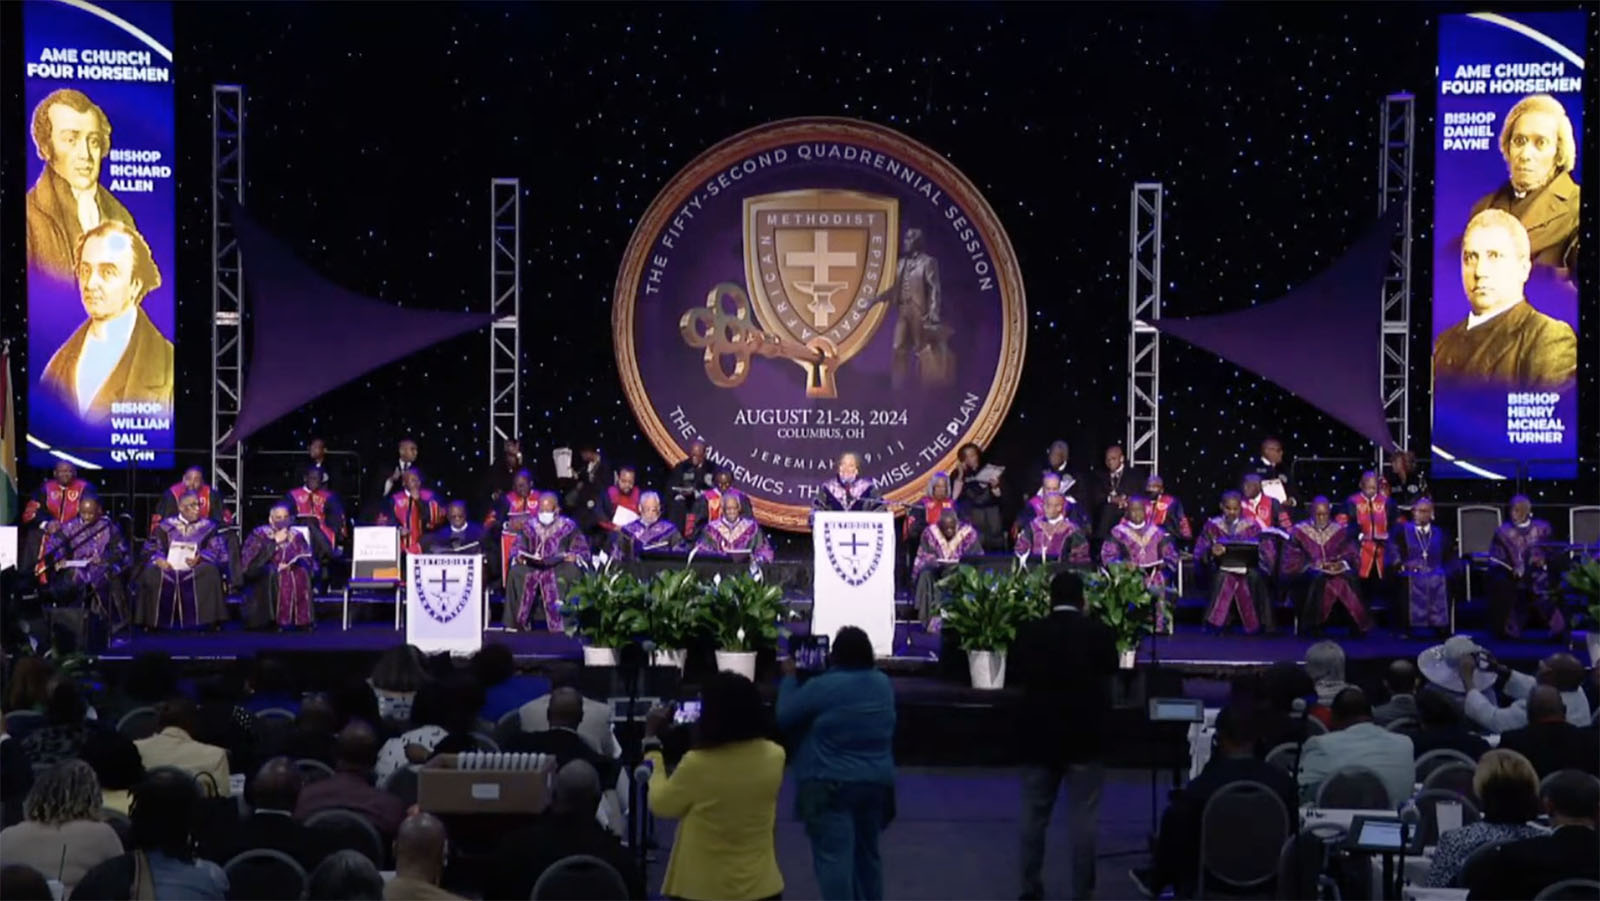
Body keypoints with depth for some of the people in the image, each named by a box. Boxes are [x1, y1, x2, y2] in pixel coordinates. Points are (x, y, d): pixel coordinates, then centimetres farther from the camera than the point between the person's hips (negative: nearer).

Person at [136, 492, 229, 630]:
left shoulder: (207, 527, 12)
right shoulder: (166, 526, 13)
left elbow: (216, 550, 2)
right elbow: (151, 547, 7)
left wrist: (199, 558, -16)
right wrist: (158, 559, -15)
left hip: (196, 568, -1)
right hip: (169, 567, 1)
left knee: (210, 572, -34)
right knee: (151, 575, -30)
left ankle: (211, 621, -29)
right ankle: (151, 621, -22)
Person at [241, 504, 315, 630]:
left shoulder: (296, 537, 13)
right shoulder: (259, 535, 4)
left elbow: (309, 562, 7)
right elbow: (250, 563, -11)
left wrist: (292, 564, -15)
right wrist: (275, 542, -11)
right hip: (263, 578, -2)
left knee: (300, 573, -29)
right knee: (273, 572, -34)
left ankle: (301, 619, -29)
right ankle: (274, 619, -33)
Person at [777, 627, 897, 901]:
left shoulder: (822, 686, -16)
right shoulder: (883, 684, 4)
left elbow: (785, 716, -5)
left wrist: (790, 678, 9)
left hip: (832, 786, -7)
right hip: (876, 782, 7)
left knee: (834, 857, -7)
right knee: (868, 854, 20)